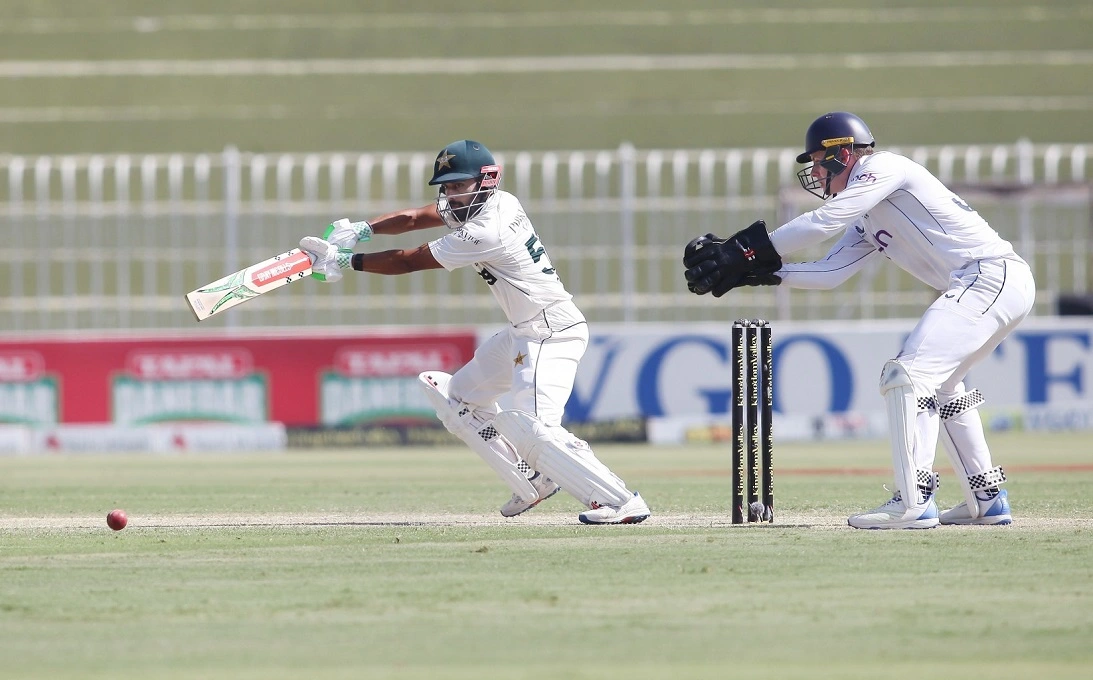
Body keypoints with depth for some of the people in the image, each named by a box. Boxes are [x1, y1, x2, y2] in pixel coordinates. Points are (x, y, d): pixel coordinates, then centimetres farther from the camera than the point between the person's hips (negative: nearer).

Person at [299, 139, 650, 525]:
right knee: (457, 399, 16)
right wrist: (361, 231, -3)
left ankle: (621, 502, -24)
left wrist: (348, 261, -5)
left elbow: (408, 262, -14)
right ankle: (532, 483, 13)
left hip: (552, 332, -11)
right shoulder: (499, 202, 5)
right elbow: (414, 218, 10)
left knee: (532, 428, -25)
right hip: (524, 334, 11)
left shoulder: (484, 234, -22)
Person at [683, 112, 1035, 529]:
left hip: (992, 274, -11)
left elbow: (824, 222, -12)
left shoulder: (883, 168, -2)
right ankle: (986, 501, 23)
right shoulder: (867, 223, 25)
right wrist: (755, 272, 10)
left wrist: (747, 250, -9)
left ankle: (913, 503, -20)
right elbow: (828, 273, 20)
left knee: (909, 373, -15)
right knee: (938, 385, 22)